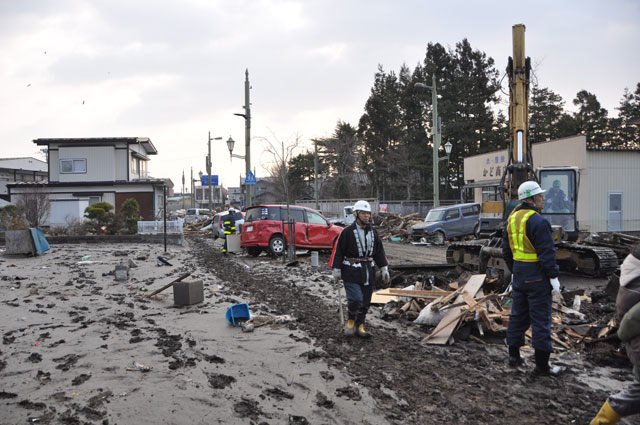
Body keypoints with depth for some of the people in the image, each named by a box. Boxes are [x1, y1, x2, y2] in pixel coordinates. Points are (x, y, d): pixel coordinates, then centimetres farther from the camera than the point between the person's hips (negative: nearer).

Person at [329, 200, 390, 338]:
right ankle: (350, 320, 11)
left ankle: (359, 326, 21)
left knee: (365, 302, 8)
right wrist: (336, 270, -6)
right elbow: (338, 251, -5)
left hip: (368, 273, 6)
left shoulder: (373, 232, 11)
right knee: (355, 299, -16)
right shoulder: (347, 232, -7)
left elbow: (379, 252, 15)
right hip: (351, 273, -6)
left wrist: (384, 269, 9)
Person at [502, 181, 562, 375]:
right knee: (541, 318, -1)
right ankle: (541, 365, 5)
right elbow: (547, 252, -18)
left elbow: (506, 250, 15)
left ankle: (513, 355, 25)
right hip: (536, 277, -8)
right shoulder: (538, 221, -18)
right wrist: (553, 277, -11)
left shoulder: (512, 218, 9)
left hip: (518, 274, 8)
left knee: (518, 315, 17)